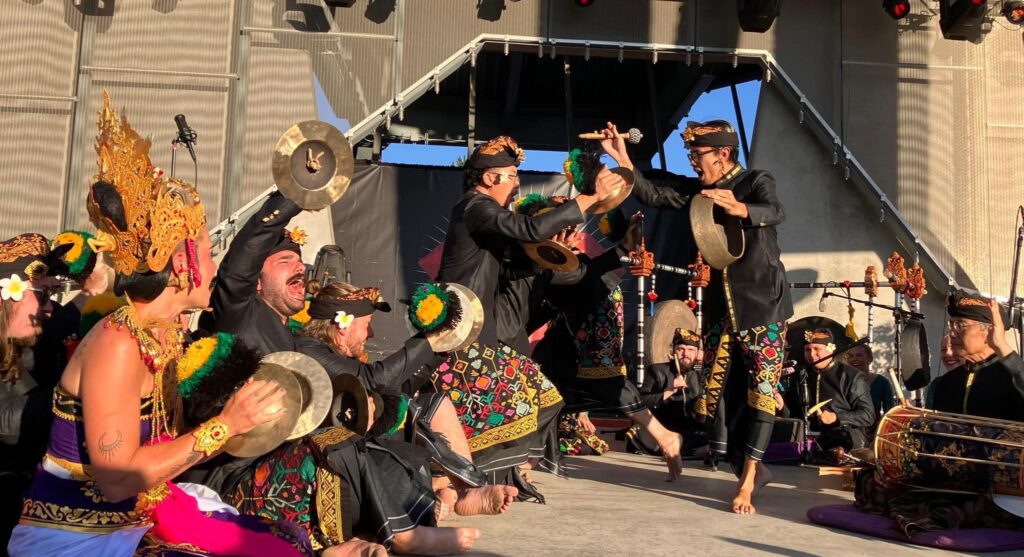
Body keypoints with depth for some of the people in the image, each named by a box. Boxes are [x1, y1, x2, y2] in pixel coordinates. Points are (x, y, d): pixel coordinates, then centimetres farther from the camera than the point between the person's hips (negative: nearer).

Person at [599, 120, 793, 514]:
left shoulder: (757, 182, -7)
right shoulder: (697, 189, 9)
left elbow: (775, 212, -28)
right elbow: (653, 195, 0)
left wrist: (738, 208, -49)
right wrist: (621, 158, -10)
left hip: (763, 302, -6)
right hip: (721, 302, 6)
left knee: (761, 387, -9)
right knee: (719, 386, 4)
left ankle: (747, 483, -10)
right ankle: (750, 469, 18)